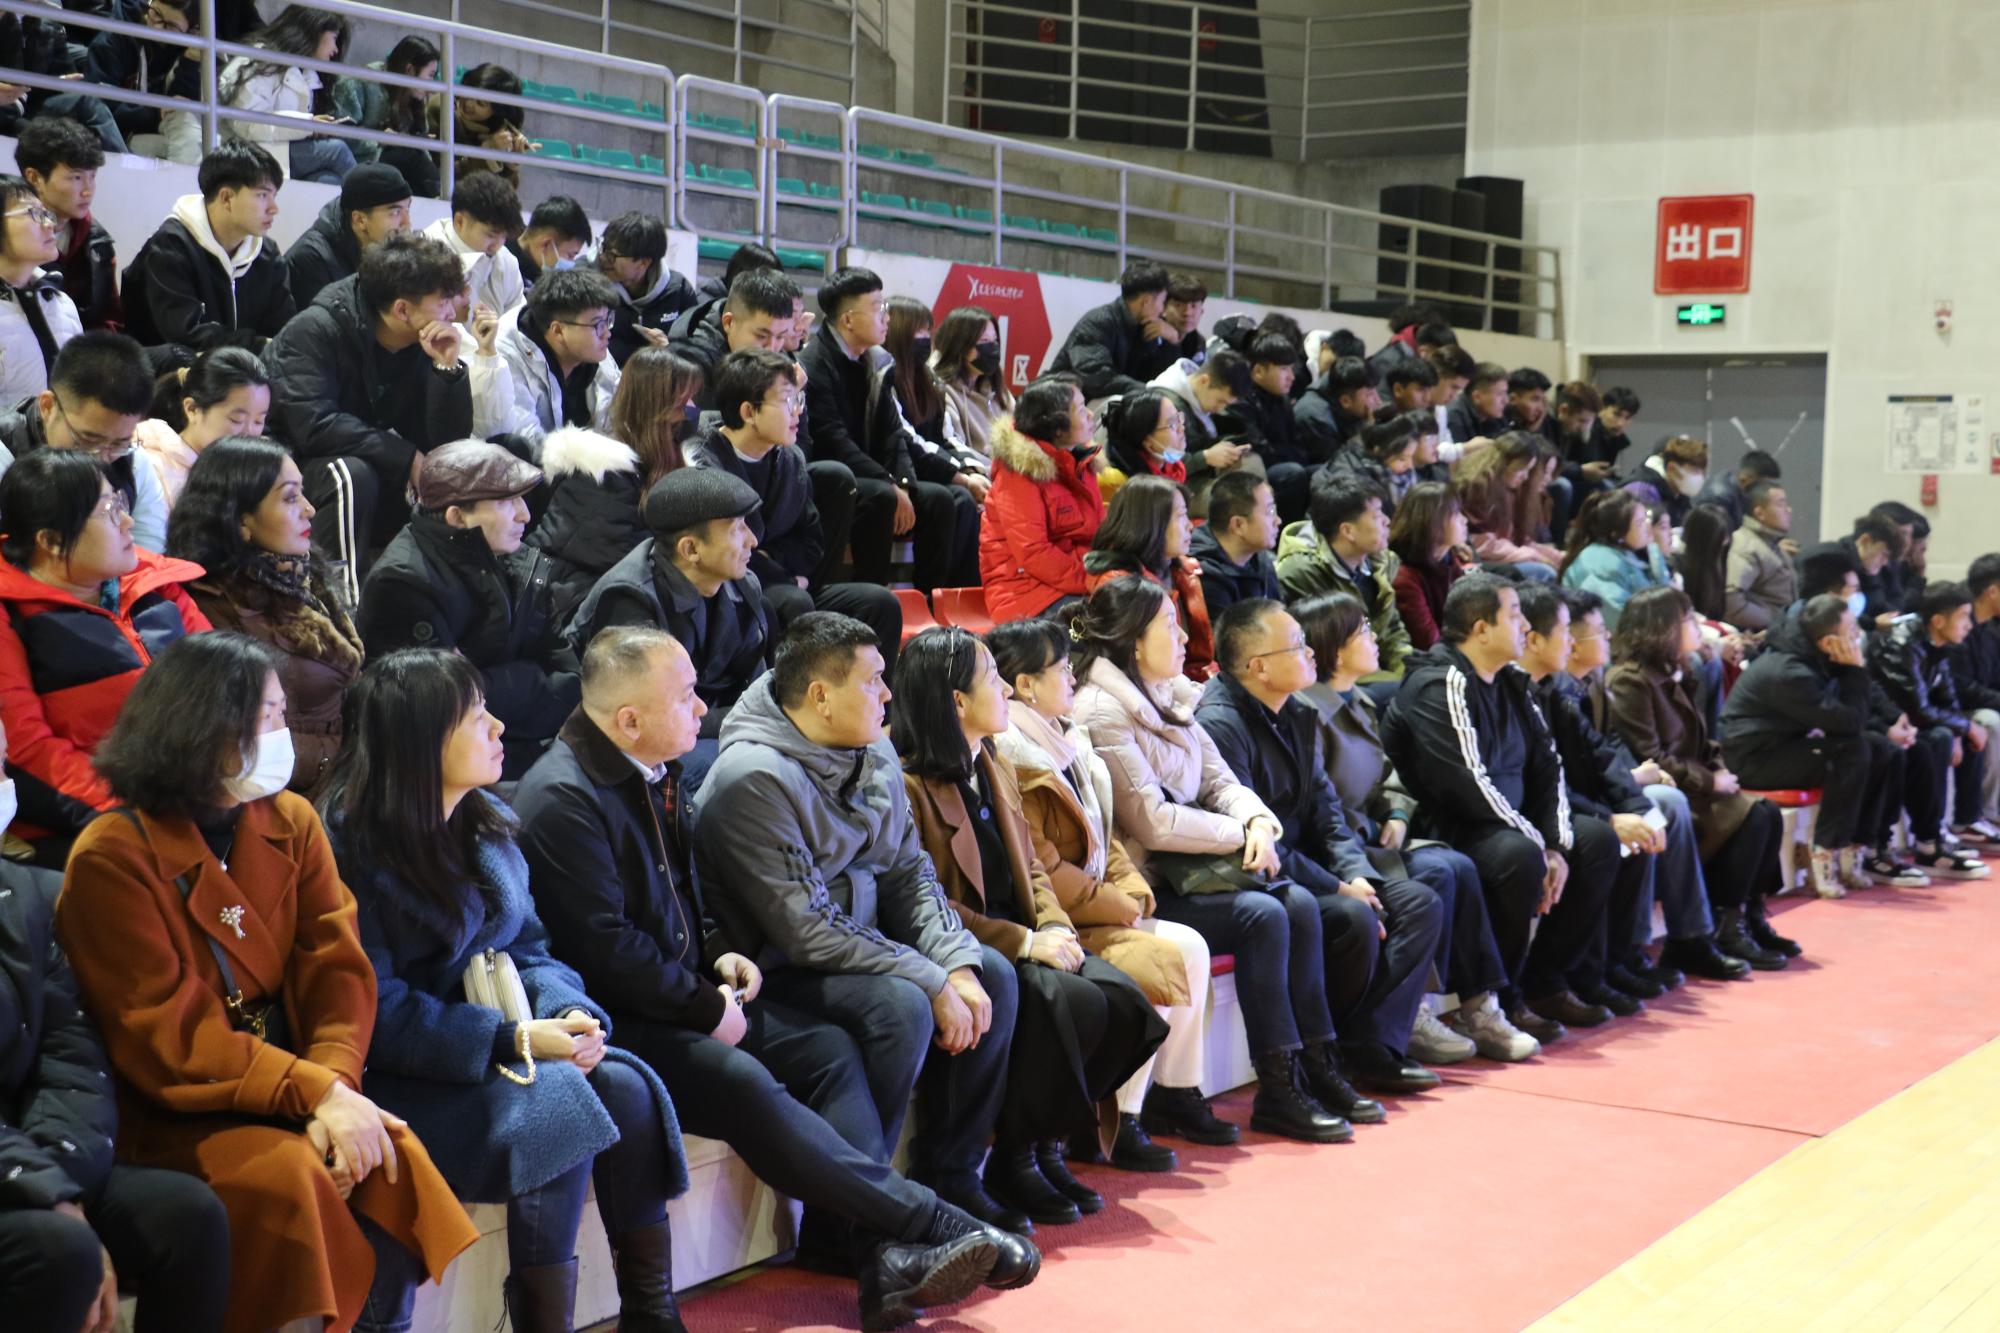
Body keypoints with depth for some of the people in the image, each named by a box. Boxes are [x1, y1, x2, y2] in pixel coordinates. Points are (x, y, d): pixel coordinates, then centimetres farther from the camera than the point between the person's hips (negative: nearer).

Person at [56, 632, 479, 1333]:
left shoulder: (292, 822, 8)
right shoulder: (112, 856, -10)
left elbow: (339, 970, 0)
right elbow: (166, 1036, -16)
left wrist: (334, 1084, -20)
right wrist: (315, 1094, -25)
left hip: (295, 1097, 5)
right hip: (173, 1117, -4)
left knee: (395, 1158, -23)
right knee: (288, 1176, -31)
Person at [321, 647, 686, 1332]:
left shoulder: (488, 823, 9)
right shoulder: (347, 840, -14)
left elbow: (529, 949, 12)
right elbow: (376, 1010, -18)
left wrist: (568, 1013, -11)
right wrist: (513, 1039, -23)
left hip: (496, 1045, 7)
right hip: (399, 1074, -7)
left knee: (626, 1087, -17)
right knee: (559, 1100, -28)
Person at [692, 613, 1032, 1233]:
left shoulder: (873, 752, 4)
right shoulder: (753, 779, -22)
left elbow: (910, 871, 9)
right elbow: (807, 930, -25)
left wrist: (958, 964, -8)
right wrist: (932, 980, -24)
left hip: (863, 944, 9)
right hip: (778, 971, -9)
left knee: (994, 975, -1)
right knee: (901, 1005, -30)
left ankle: (948, 1176, 7)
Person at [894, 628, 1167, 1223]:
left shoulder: (997, 771, 17)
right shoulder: (906, 783, -13)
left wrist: (1055, 927, -2)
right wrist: (1022, 943, -19)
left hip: (1018, 941, 8)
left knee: (1124, 1000, -15)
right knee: (1072, 1003, -28)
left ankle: (1049, 1144, -1)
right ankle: (1012, 1161, -10)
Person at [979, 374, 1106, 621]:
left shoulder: (1080, 464, 13)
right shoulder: (1020, 472, -11)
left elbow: (1099, 532, 16)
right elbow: (1033, 554, -17)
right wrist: (1091, 582, -19)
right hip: (1025, 589, -7)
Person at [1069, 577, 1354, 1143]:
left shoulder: (1167, 697, 14)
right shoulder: (1101, 712, -15)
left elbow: (1220, 780, 14)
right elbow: (1153, 822, -19)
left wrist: (1258, 821, -7)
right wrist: (1239, 835, -10)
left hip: (1189, 869, 8)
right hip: (1144, 889, -8)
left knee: (1298, 902, -10)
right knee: (1262, 915, -23)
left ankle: (1316, 1069, -6)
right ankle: (1278, 1091, -16)